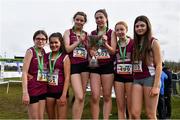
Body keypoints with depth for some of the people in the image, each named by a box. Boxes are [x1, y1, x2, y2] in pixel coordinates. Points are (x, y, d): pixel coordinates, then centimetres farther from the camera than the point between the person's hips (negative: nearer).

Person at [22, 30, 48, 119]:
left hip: (43, 89, 6)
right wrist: (25, 92, -21)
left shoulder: (44, 53, 9)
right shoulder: (30, 51, -9)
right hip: (32, 89, -6)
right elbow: (24, 72, -14)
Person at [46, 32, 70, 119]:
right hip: (49, 91, 4)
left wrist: (64, 95, -13)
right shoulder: (47, 56, 7)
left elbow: (67, 78, -8)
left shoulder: (64, 57, -5)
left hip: (61, 91, -4)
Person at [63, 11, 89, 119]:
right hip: (73, 65, -4)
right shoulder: (68, 32, 7)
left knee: (82, 96, 5)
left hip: (85, 65, 4)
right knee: (79, 97, -14)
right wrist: (79, 41, -8)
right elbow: (67, 49, -4)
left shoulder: (86, 34, 14)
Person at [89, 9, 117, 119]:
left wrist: (105, 43, -20)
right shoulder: (92, 34, 12)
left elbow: (113, 51, -3)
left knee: (107, 96, 3)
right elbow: (89, 50, 14)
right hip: (95, 66, 2)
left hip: (108, 66, -2)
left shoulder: (111, 33, 4)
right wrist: (90, 51, -9)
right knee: (95, 97, -5)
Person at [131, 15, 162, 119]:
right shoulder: (135, 43, 15)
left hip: (150, 78, -5)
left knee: (151, 115, 0)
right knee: (135, 113, -2)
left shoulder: (153, 42, -1)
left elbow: (159, 65, -6)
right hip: (137, 80, 5)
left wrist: (156, 86, -13)